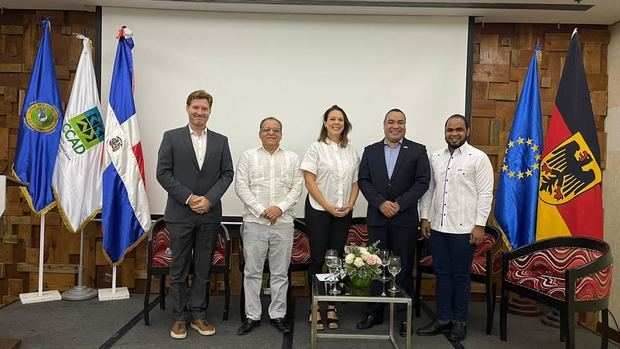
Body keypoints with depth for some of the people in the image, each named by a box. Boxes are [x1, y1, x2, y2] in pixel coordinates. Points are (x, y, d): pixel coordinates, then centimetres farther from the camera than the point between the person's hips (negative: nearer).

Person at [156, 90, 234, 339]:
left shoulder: (220, 141, 8)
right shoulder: (171, 137, 1)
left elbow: (227, 173, 4)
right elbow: (163, 173, -4)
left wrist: (209, 199, -10)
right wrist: (188, 198, -13)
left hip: (209, 214, 2)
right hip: (180, 213, -2)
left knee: (203, 268, 9)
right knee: (179, 269, 7)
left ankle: (198, 315, 22)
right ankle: (179, 317, 19)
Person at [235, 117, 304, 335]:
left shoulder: (292, 158, 9)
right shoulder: (248, 156, 5)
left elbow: (297, 188, 4)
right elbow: (241, 187, -2)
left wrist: (280, 208, -11)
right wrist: (261, 210, -11)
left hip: (283, 223, 1)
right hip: (254, 222, -1)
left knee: (280, 273, 8)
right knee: (252, 271, 6)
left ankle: (278, 315, 20)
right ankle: (252, 316, 18)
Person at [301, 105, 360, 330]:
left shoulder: (351, 151, 10)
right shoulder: (316, 148, -2)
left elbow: (356, 182, 11)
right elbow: (309, 181, -8)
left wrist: (350, 205, -5)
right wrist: (328, 207, -13)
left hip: (344, 213, 4)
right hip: (318, 210, -3)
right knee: (317, 258, 1)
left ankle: (331, 308, 17)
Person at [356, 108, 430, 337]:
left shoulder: (418, 151, 3)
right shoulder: (370, 151, 10)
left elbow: (422, 181, -4)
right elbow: (363, 181, 2)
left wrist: (399, 204, -13)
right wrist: (381, 203, -11)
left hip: (405, 218, -2)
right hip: (377, 217, 2)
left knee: (403, 267, 5)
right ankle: (374, 313, 19)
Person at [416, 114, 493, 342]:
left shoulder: (478, 158, -5)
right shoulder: (435, 157, 9)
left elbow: (485, 194, -7)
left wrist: (480, 225, -11)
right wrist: (425, 217, 6)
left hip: (463, 229, -4)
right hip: (437, 227, 4)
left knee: (460, 276, 7)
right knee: (442, 274, 11)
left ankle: (459, 322, 22)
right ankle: (443, 319, 23)